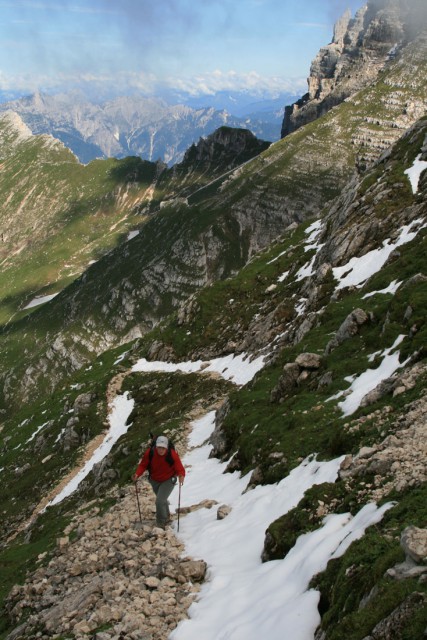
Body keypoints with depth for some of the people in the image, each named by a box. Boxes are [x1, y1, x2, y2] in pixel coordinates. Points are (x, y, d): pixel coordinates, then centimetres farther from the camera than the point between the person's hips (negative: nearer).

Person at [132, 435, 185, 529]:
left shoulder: (172, 454, -29)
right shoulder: (150, 453, -23)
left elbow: (180, 468, -25)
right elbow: (143, 465, -13)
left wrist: (181, 476, -47)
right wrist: (137, 474, -31)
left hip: (168, 481, -4)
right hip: (154, 481, 4)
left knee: (159, 501, -19)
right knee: (162, 500, 26)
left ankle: (161, 524, 2)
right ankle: (166, 516, 55)